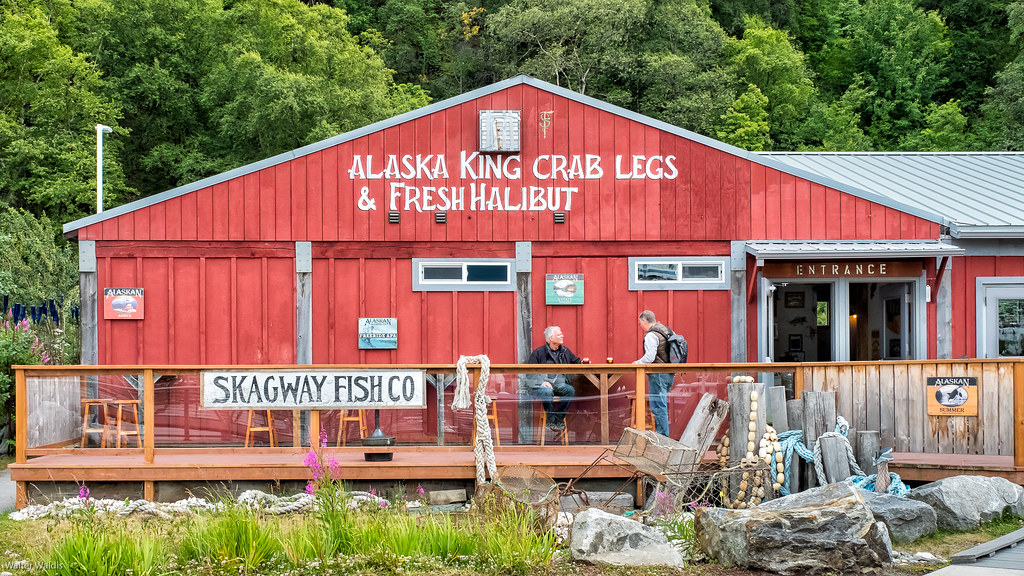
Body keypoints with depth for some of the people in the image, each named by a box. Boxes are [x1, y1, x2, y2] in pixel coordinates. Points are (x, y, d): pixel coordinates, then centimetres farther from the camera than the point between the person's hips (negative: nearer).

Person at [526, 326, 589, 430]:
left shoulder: (565, 351, 14)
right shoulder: (538, 353, 0)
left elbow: (575, 361, 27)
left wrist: (582, 362, 3)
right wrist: (541, 381, -17)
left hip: (559, 384, 4)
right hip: (540, 386, -4)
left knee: (570, 390, -26)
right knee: (547, 392, -38)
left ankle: (559, 418, -13)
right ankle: (550, 421, -21)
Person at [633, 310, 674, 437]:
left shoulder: (651, 336, -14)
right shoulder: (666, 330, 14)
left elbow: (649, 357, -20)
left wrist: (637, 363, -3)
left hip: (658, 375, -9)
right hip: (669, 374, 9)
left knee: (658, 407, -6)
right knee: (661, 406, 16)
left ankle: (662, 437, -8)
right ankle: (660, 434, 19)